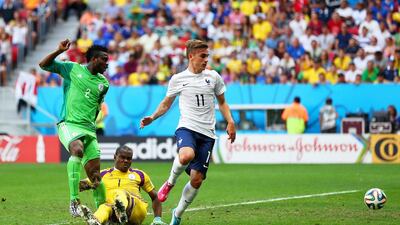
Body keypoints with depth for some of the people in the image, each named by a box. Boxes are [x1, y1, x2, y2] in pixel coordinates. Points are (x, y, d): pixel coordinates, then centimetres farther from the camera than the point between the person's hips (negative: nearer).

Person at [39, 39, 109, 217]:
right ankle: (74, 201, -37)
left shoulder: (103, 83, 15)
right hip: (68, 124, -5)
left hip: (89, 129, 5)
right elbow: (43, 65, 1)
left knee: (95, 175, 0)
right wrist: (60, 51, -11)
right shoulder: (72, 69, 3)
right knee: (77, 149, -35)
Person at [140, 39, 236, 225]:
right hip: (187, 127, -2)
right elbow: (166, 104, 17)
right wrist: (153, 117, 0)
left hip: (207, 133, 2)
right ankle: (170, 182, -6)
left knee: (197, 179, -3)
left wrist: (230, 122, 6)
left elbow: (222, 102, 21)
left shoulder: (213, 77, 9)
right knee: (186, 156, -37)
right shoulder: (178, 79, 5)